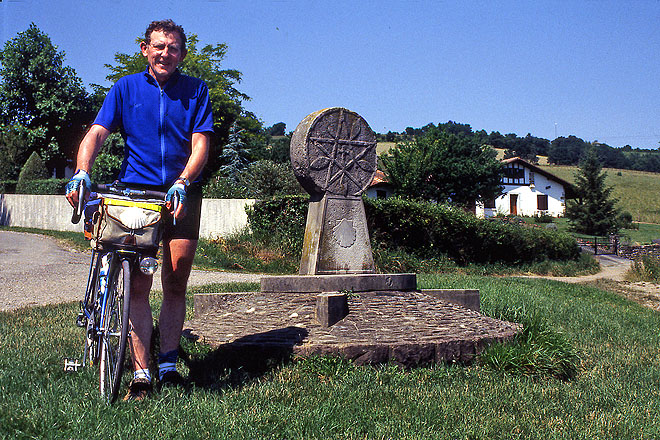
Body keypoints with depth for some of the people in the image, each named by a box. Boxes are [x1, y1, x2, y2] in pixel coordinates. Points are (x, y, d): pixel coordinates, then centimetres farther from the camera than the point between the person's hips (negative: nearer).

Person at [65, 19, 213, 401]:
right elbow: (97, 133, 0)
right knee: (138, 286, -5)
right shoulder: (126, 88, 9)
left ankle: (169, 365, 14)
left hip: (181, 195, 0)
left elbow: (200, 144, -2)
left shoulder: (195, 90, 7)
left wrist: (181, 184, -19)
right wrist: (82, 172, -19)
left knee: (176, 284, 1)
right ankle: (141, 373, -2)